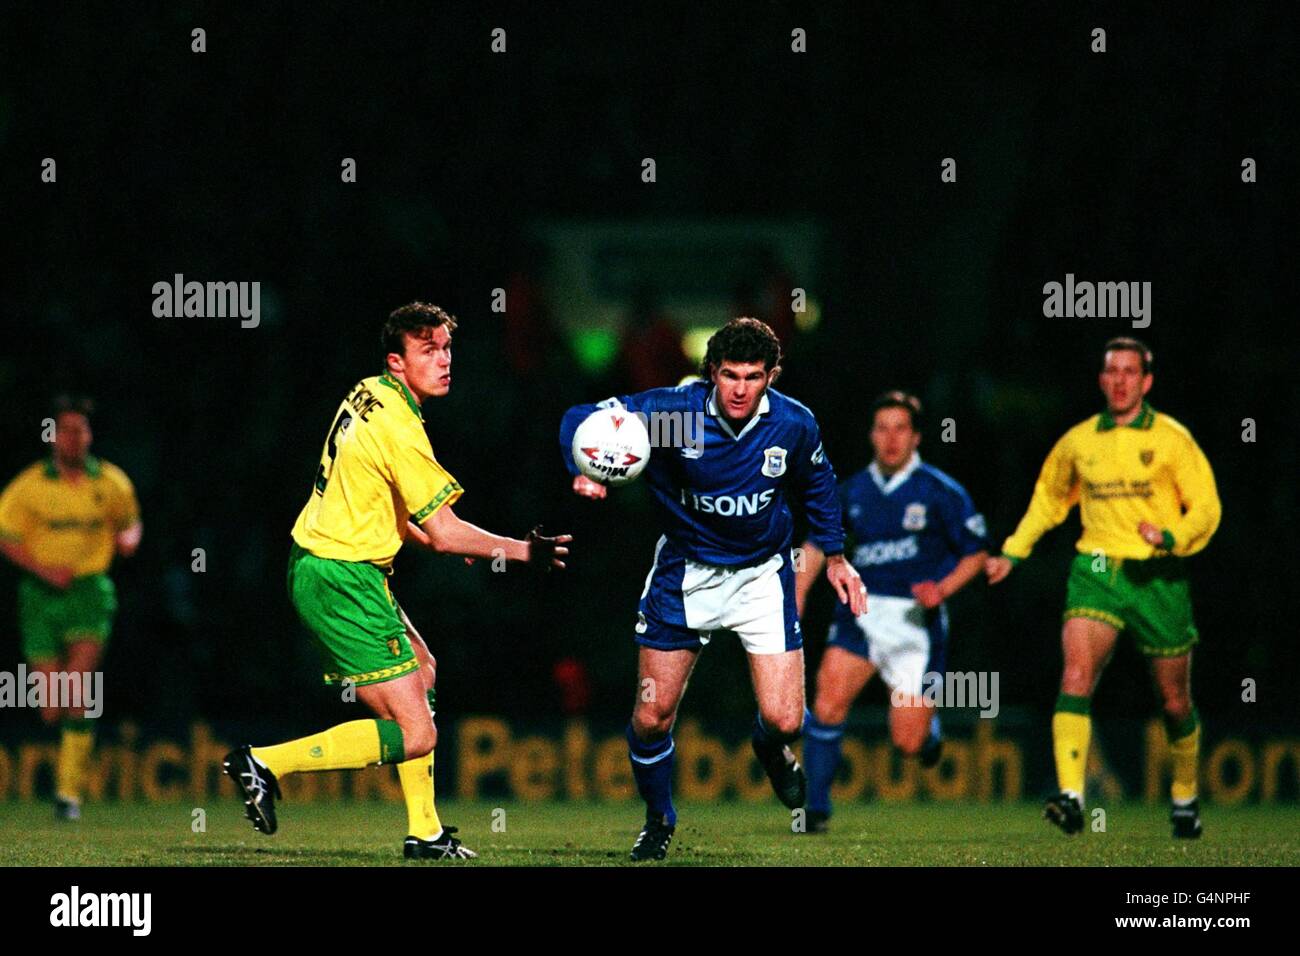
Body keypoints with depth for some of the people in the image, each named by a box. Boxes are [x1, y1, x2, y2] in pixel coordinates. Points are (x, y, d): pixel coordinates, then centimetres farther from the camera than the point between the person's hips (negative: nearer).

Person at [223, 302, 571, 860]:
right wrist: (521, 551, -5)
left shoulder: (367, 396, 9)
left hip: (315, 563, 11)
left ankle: (424, 832, 29)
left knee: (421, 672, 28)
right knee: (414, 735, -11)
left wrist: (423, 535, 25)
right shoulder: (400, 430, -19)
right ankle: (265, 764, -9)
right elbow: (445, 533, -17)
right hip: (344, 581, -11)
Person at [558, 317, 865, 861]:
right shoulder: (673, 411, -22)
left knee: (784, 720, -10)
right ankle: (658, 820, 28)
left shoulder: (794, 424, -14)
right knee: (652, 716, -1)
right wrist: (585, 474, -38)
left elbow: (816, 482, 9)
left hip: (763, 575, 0)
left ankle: (771, 749, 30)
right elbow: (580, 420, -18)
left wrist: (834, 555, 12)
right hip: (685, 572, 0)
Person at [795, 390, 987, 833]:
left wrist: (943, 588, -15)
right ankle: (816, 808, -8)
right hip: (861, 613, 3)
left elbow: (977, 553, 2)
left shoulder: (941, 492, -4)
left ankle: (928, 726, 34)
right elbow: (815, 547, 18)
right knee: (827, 704, -19)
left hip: (917, 620, -3)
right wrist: (793, 609, 8)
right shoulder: (853, 491, 7)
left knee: (908, 743, -4)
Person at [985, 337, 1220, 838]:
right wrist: (1013, 553, 19)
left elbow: (1206, 507, -2)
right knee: (1076, 676, -22)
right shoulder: (1078, 441, 8)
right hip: (1096, 571, 2)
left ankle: (1185, 796, 33)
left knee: (1175, 701, 9)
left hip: (1157, 577, -1)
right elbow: (1049, 497, 25)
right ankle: (1071, 797, -29)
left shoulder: (1171, 439, -2)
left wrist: (1171, 537, -20)